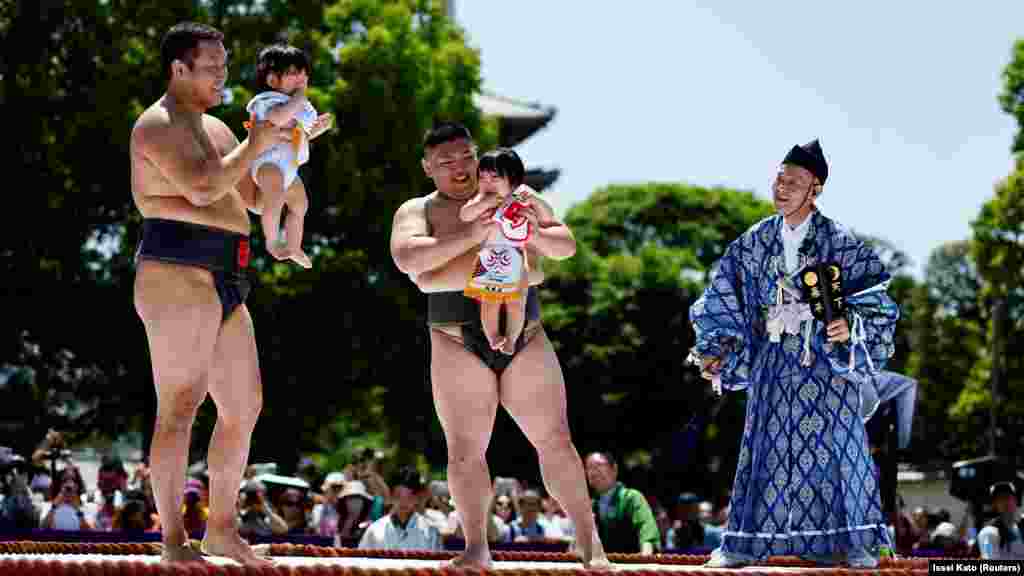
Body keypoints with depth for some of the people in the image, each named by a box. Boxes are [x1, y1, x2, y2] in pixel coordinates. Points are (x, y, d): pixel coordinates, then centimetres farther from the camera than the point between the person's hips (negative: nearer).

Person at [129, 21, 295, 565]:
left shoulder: (216, 129, 22)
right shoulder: (157, 126, -7)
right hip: (177, 276, -10)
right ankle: (174, 541, -10)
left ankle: (221, 528, 19)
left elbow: (259, 198, 25)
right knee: (179, 410, -11)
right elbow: (202, 188, -22)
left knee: (245, 405, 10)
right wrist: (254, 145, -12)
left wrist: (286, 145, 12)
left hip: (224, 285, 10)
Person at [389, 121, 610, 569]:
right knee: (465, 450, -6)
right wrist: (470, 237, -22)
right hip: (459, 344, -1)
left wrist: (538, 236, -15)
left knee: (554, 440, -2)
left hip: (524, 337, 1)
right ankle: (476, 547, 0)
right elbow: (407, 258, -13)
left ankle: (588, 540, 6)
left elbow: (567, 246, 8)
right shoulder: (417, 211, 7)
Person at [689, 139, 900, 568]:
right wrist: (715, 351, 3)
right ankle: (743, 543, 7)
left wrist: (849, 323, -25)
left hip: (826, 358, -3)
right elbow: (724, 296, 9)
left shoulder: (837, 240, -5)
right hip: (774, 360, 3)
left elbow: (874, 290, -8)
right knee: (765, 446, 3)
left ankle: (853, 542, 4)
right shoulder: (757, 241, 5)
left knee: (834, 443, -3)